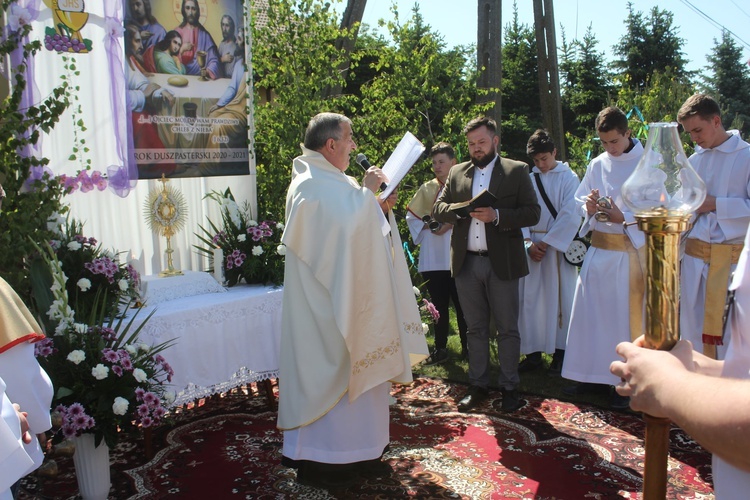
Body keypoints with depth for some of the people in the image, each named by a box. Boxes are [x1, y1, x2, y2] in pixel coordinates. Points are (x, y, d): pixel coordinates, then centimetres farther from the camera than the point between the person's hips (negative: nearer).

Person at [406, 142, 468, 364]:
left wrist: (451, 224, -18)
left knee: (461, 304, 3)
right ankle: (440, 348, 17)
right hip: (432, 258, 3)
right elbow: (412, 216, 12)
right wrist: (428, 225, -5)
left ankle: (467, 346, 17)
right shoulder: (426, 189, 12)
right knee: (439, 305, 9)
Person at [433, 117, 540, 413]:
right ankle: (478, 386, 21)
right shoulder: (457, 173, 13)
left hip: (502, 263, -3)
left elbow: (532, 212, -6)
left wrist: (497, 215, -19)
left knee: (507, 329, 5)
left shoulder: (516, 171, 2)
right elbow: (438, 208, 7)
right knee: (476, 328, 12)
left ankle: (509, 388, 17)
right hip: (466, 263, 3)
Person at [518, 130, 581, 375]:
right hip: (532, 247, 4)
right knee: (531, 299, 3)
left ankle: (560, 352, 10)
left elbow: (570, 215, -8)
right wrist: (529, 243, -9)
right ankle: (534, 352, 11)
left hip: (558, 246, -3)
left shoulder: (568, 178, 0)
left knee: (560, 299, 1)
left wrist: (547, 242, -11)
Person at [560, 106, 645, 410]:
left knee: (626, 315, 2)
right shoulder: (597, 165, 9)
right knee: (590, 311, 8)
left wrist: (623, 217, -22)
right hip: (598, 250, 5)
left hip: (629, 251, -5)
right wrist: (589, 206, -8)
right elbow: (580, 200, 14)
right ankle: (595, 375, 22)